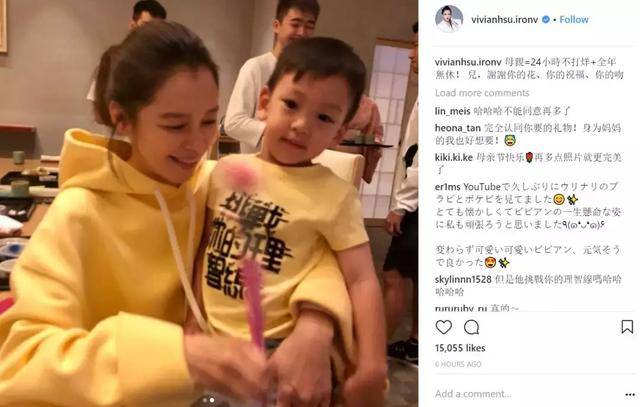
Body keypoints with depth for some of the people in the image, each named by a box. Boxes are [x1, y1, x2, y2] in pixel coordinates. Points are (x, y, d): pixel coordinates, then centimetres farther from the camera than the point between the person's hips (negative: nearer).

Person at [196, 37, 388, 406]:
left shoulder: (335, 195, -11)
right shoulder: (227, 170, 1)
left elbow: (363, 281, -13)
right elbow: (203, 245, 10)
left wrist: (372, 369, -19)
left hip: (280, 348, -4)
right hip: (213, 339, 5)